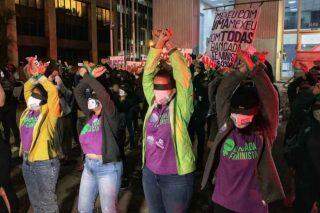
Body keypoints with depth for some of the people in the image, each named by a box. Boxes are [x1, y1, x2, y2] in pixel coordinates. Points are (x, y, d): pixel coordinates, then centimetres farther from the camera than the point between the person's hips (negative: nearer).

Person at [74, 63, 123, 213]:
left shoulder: (109, 115, -11)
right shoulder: (90, 114, 7)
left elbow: (103, 93, -27)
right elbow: (77, 93, 8)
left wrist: (87, 75, -19)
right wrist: (89, 77, -2)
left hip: (108, 168, -7)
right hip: (89, 166, 7)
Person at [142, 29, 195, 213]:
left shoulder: (180, 107, -11)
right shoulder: (154, 103, 2)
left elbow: (184, 78, -21)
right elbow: (147, 75, -1)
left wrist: (170, 47, -12)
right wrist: (159, 45, -7)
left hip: (175, 176, -5)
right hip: (150, 172, 6)